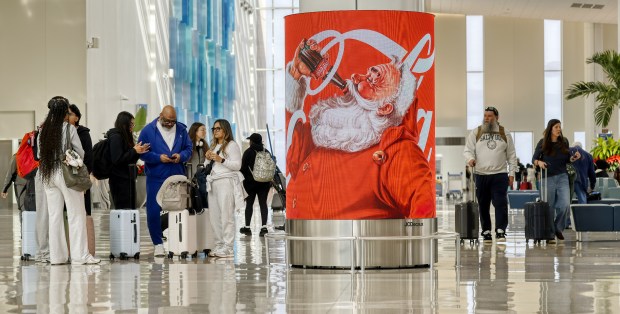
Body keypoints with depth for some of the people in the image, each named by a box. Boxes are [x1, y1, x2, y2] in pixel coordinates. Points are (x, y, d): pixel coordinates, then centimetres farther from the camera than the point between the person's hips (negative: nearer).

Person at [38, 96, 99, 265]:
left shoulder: (43, 131, 5)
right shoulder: (69, 129, -9)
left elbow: (39, 155, 8)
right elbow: (81, 153, -4)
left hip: (48, 174, 5)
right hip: (67, 173, -5)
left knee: (54, 215, 8)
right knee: (76, 214, 0)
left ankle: (57, 255, 8)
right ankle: (80, 254, -2)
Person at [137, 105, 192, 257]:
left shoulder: (181, 129, 7)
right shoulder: (148, 130, -2)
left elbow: (188, 148, 11)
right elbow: (142, 152, -3)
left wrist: (181, 156, -11)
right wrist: (158, 158, -17)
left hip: (177, 177, 2)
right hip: (155, 178, -2)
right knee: (153, 212, -4)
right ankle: (158, 244, 7)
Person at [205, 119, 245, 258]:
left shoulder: (232, 145, -1)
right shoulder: (213, 146, 23)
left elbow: (237, 165, -9)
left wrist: (221, 160, -16)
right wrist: (208, 159, 5)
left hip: (226, 182, -8)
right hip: (213, 183, 8)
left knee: (226, 215, -10)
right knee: (214, 215, 4)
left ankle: (228, 248, -12)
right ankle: (219, 245, 8)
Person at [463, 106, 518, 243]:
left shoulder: (505, 134, 10)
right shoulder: (475, 133, 9)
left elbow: (512, 155, 12)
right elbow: (468, 150, 6)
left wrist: (512, 173, 5)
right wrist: (470, 158, -16)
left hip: (500, 175, -1)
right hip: (481, 175, 1)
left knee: (501, 203, -10)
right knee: (483, 205, 3)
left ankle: (500, 231, -10)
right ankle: (486, 233, 9)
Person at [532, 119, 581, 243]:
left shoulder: (564, 142, 5)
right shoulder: (543, 143, -2)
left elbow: (567, 159, 13)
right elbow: (534, 159, 1)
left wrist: (574, 158, -7)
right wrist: (539, 162, -20)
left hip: (562, 177, 2)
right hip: (548, 178, -2)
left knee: (565, 205, -11)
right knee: (549, 208, 2)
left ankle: (558, 228, 13)